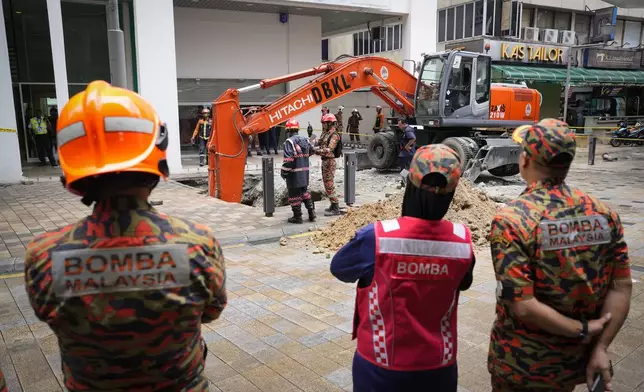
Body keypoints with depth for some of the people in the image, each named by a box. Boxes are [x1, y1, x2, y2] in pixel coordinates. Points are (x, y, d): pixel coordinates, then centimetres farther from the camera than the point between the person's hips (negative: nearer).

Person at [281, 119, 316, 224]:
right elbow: (311, 151, 23)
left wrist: (284, 172, -11)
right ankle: (311, 213, 20)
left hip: (294, 173, -7)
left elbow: (288, 159, -21)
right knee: (305, 192, 20)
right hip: (305, 172, 7)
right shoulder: (305, 140, 8)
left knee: (294, 195, 4)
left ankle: (297, 217, 11)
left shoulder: (289, 142, -16)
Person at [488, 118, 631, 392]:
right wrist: (600, 348, -4)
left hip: (522, 364, -4)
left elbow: (522, 306, -26)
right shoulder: (604, 213, -7)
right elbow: (622, 288, -5)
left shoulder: (511, 221, -22)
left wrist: (581, 330, -13)